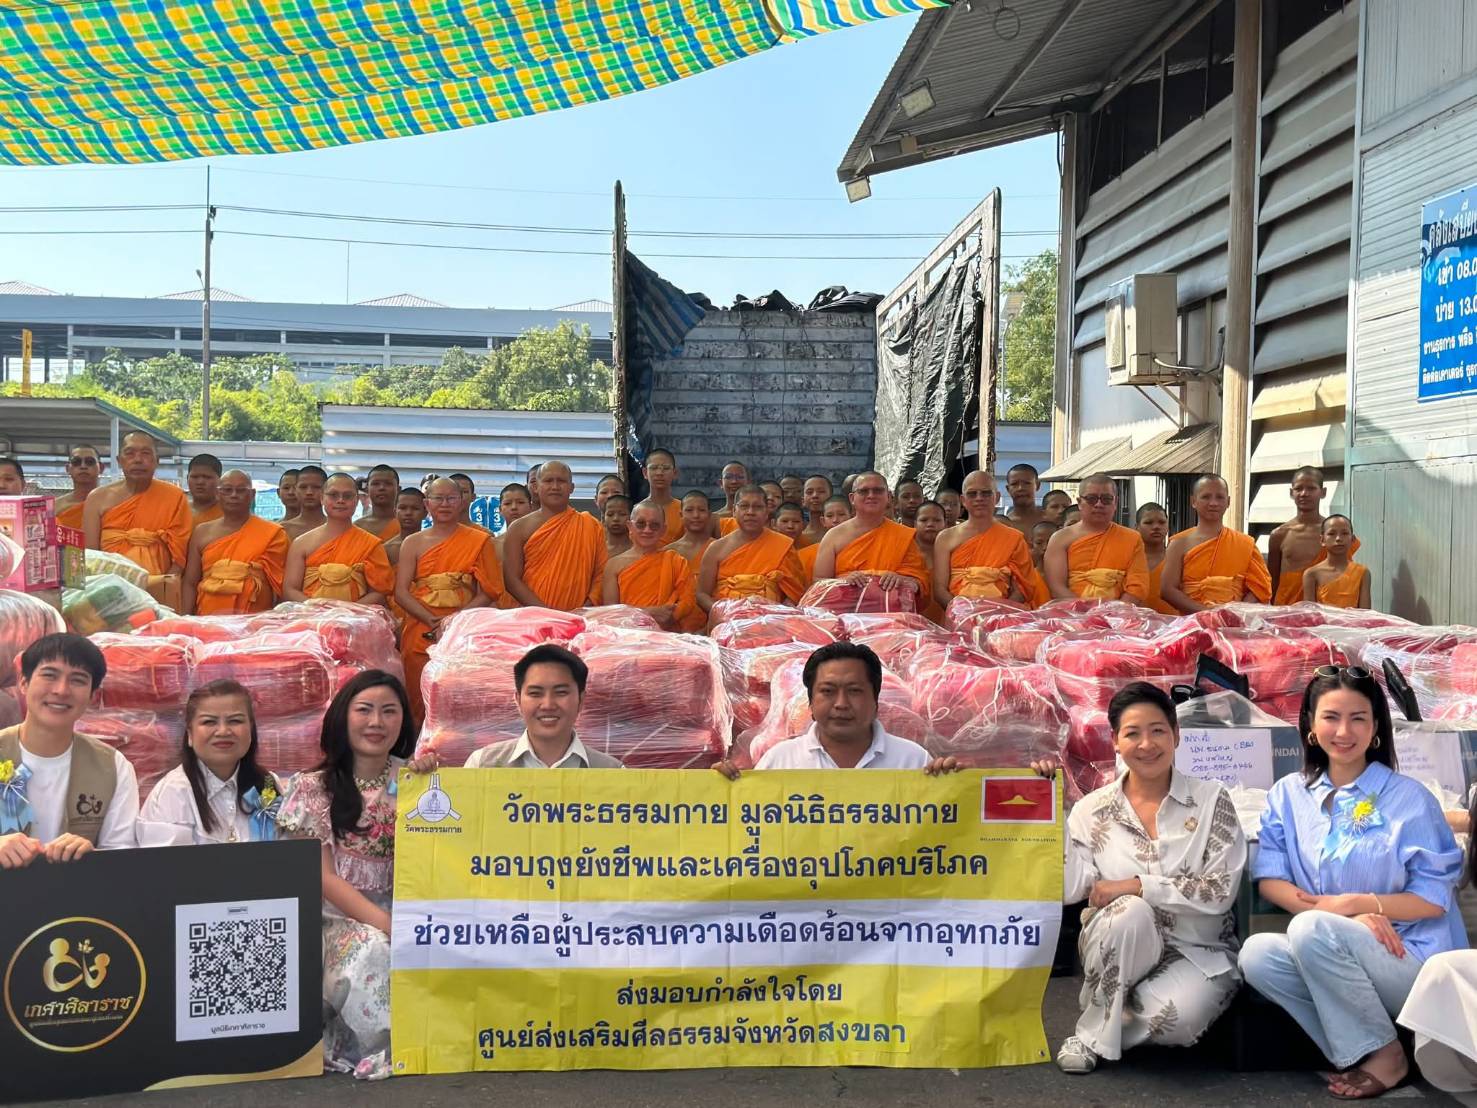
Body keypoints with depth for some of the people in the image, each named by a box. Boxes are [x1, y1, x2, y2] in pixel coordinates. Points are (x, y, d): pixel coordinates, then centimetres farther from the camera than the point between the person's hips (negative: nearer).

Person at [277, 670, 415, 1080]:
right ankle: (376, 1049, -14)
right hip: (338, 919, -2)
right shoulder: (314, 788, -1)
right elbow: (323, 877, -7)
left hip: (403, 913, 2)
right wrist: (385, 922, -19)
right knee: (371, 950, -33)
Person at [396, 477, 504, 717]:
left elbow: (489, 592, -1)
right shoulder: (413, 543, 11)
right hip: (419, 634, 2)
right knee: (419, 703, 0)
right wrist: (432, 621, -12)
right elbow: (401, 592, 3)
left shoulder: (479, 541, 6)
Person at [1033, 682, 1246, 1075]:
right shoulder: (1093, 809, -1)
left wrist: (1137, 885, -20)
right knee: (1129, 912, -33)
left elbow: (1221, 891, -13)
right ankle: (1095, 1030, -10)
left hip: (1198, 951, -1)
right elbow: (1066, 888, -12)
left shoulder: (1211, 800, -5)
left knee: (1175, 1018, -33)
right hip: (1120, 951, 2)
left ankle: (1115, 1020, 2)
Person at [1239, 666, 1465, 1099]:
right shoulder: (1289, 794, 5)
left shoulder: (1410, 797, -5)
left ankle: (1384, 1054, -10)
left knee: (1311, 930, -31)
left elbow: (1435, 897, -7)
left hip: (1410, 958, -4)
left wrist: (1354, 903, -20)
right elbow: (1269, 879, -3)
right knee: (1256, 954, -24)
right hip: (1332, 959, 4)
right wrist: (1351, 918, -18)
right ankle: (1355, 1054, -10)